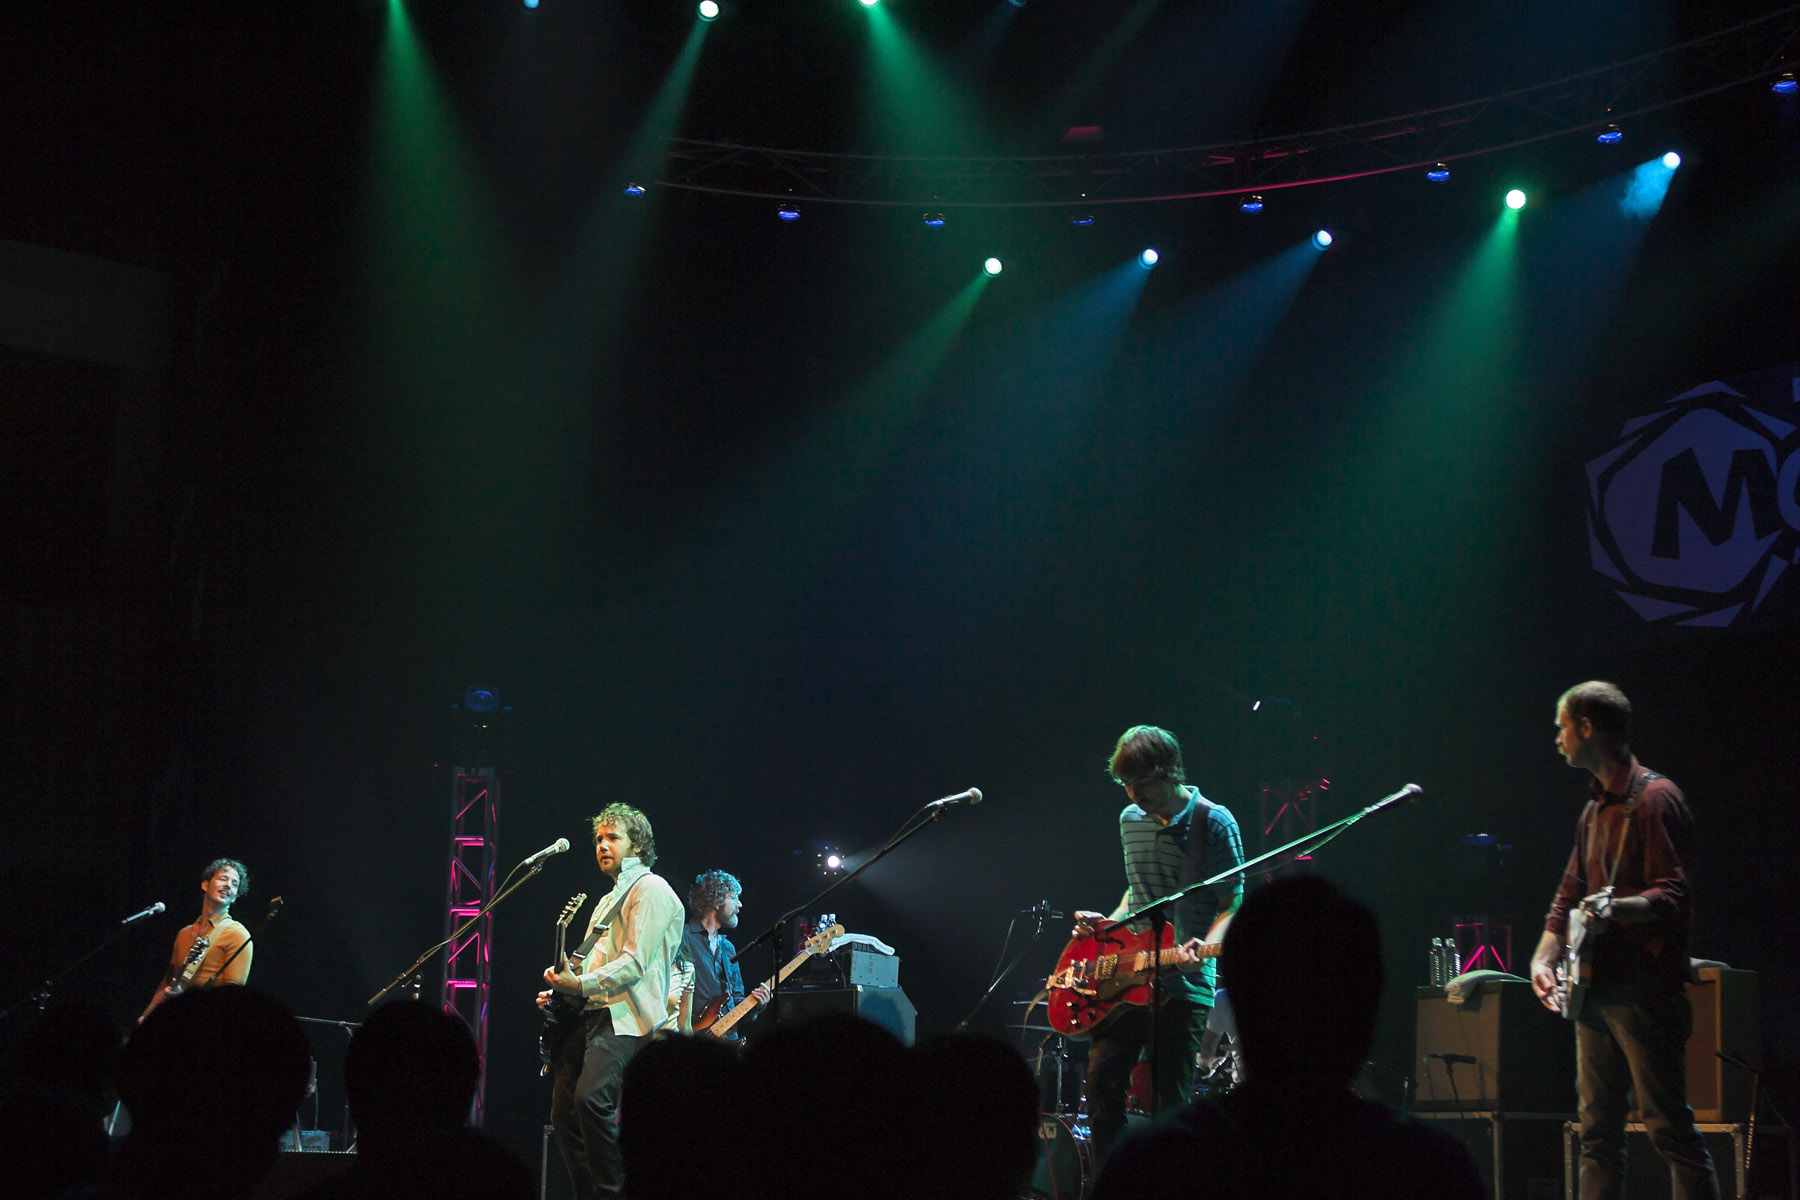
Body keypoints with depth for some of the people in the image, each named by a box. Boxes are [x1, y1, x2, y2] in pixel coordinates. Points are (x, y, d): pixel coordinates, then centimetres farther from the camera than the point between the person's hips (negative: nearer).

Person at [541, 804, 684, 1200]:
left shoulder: (651, 889, -2)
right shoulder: (608, 900, 27)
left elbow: (636, 962, -14)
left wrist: (581, 984, -19)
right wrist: (560, 990, 17)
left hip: (626, 1019, -10)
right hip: (590, 1015, 10)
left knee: (591, 1098, -28)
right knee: (564, 1112, 3)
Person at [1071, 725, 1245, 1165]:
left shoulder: (1213, 822, -7)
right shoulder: (1130, 820, 13)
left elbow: (1231, 902, -7)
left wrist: (1205, 946, -25)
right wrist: (1110, 922, 8)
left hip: (1184, 983, -6)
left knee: (1169, 1105, -4)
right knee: (1102, 1084, 1)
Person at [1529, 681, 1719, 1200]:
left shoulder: (1655, 798, -9)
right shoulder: (1595, 808, 19)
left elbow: (1674, 898, -16)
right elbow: (1570, 894, 25)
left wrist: (1618, 909, -34)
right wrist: (1544, 957, 12)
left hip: (1644, 993, -9)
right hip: (1597, 991, 9)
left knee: (1669, 1128, -10)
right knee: (1598, 1132, 8)